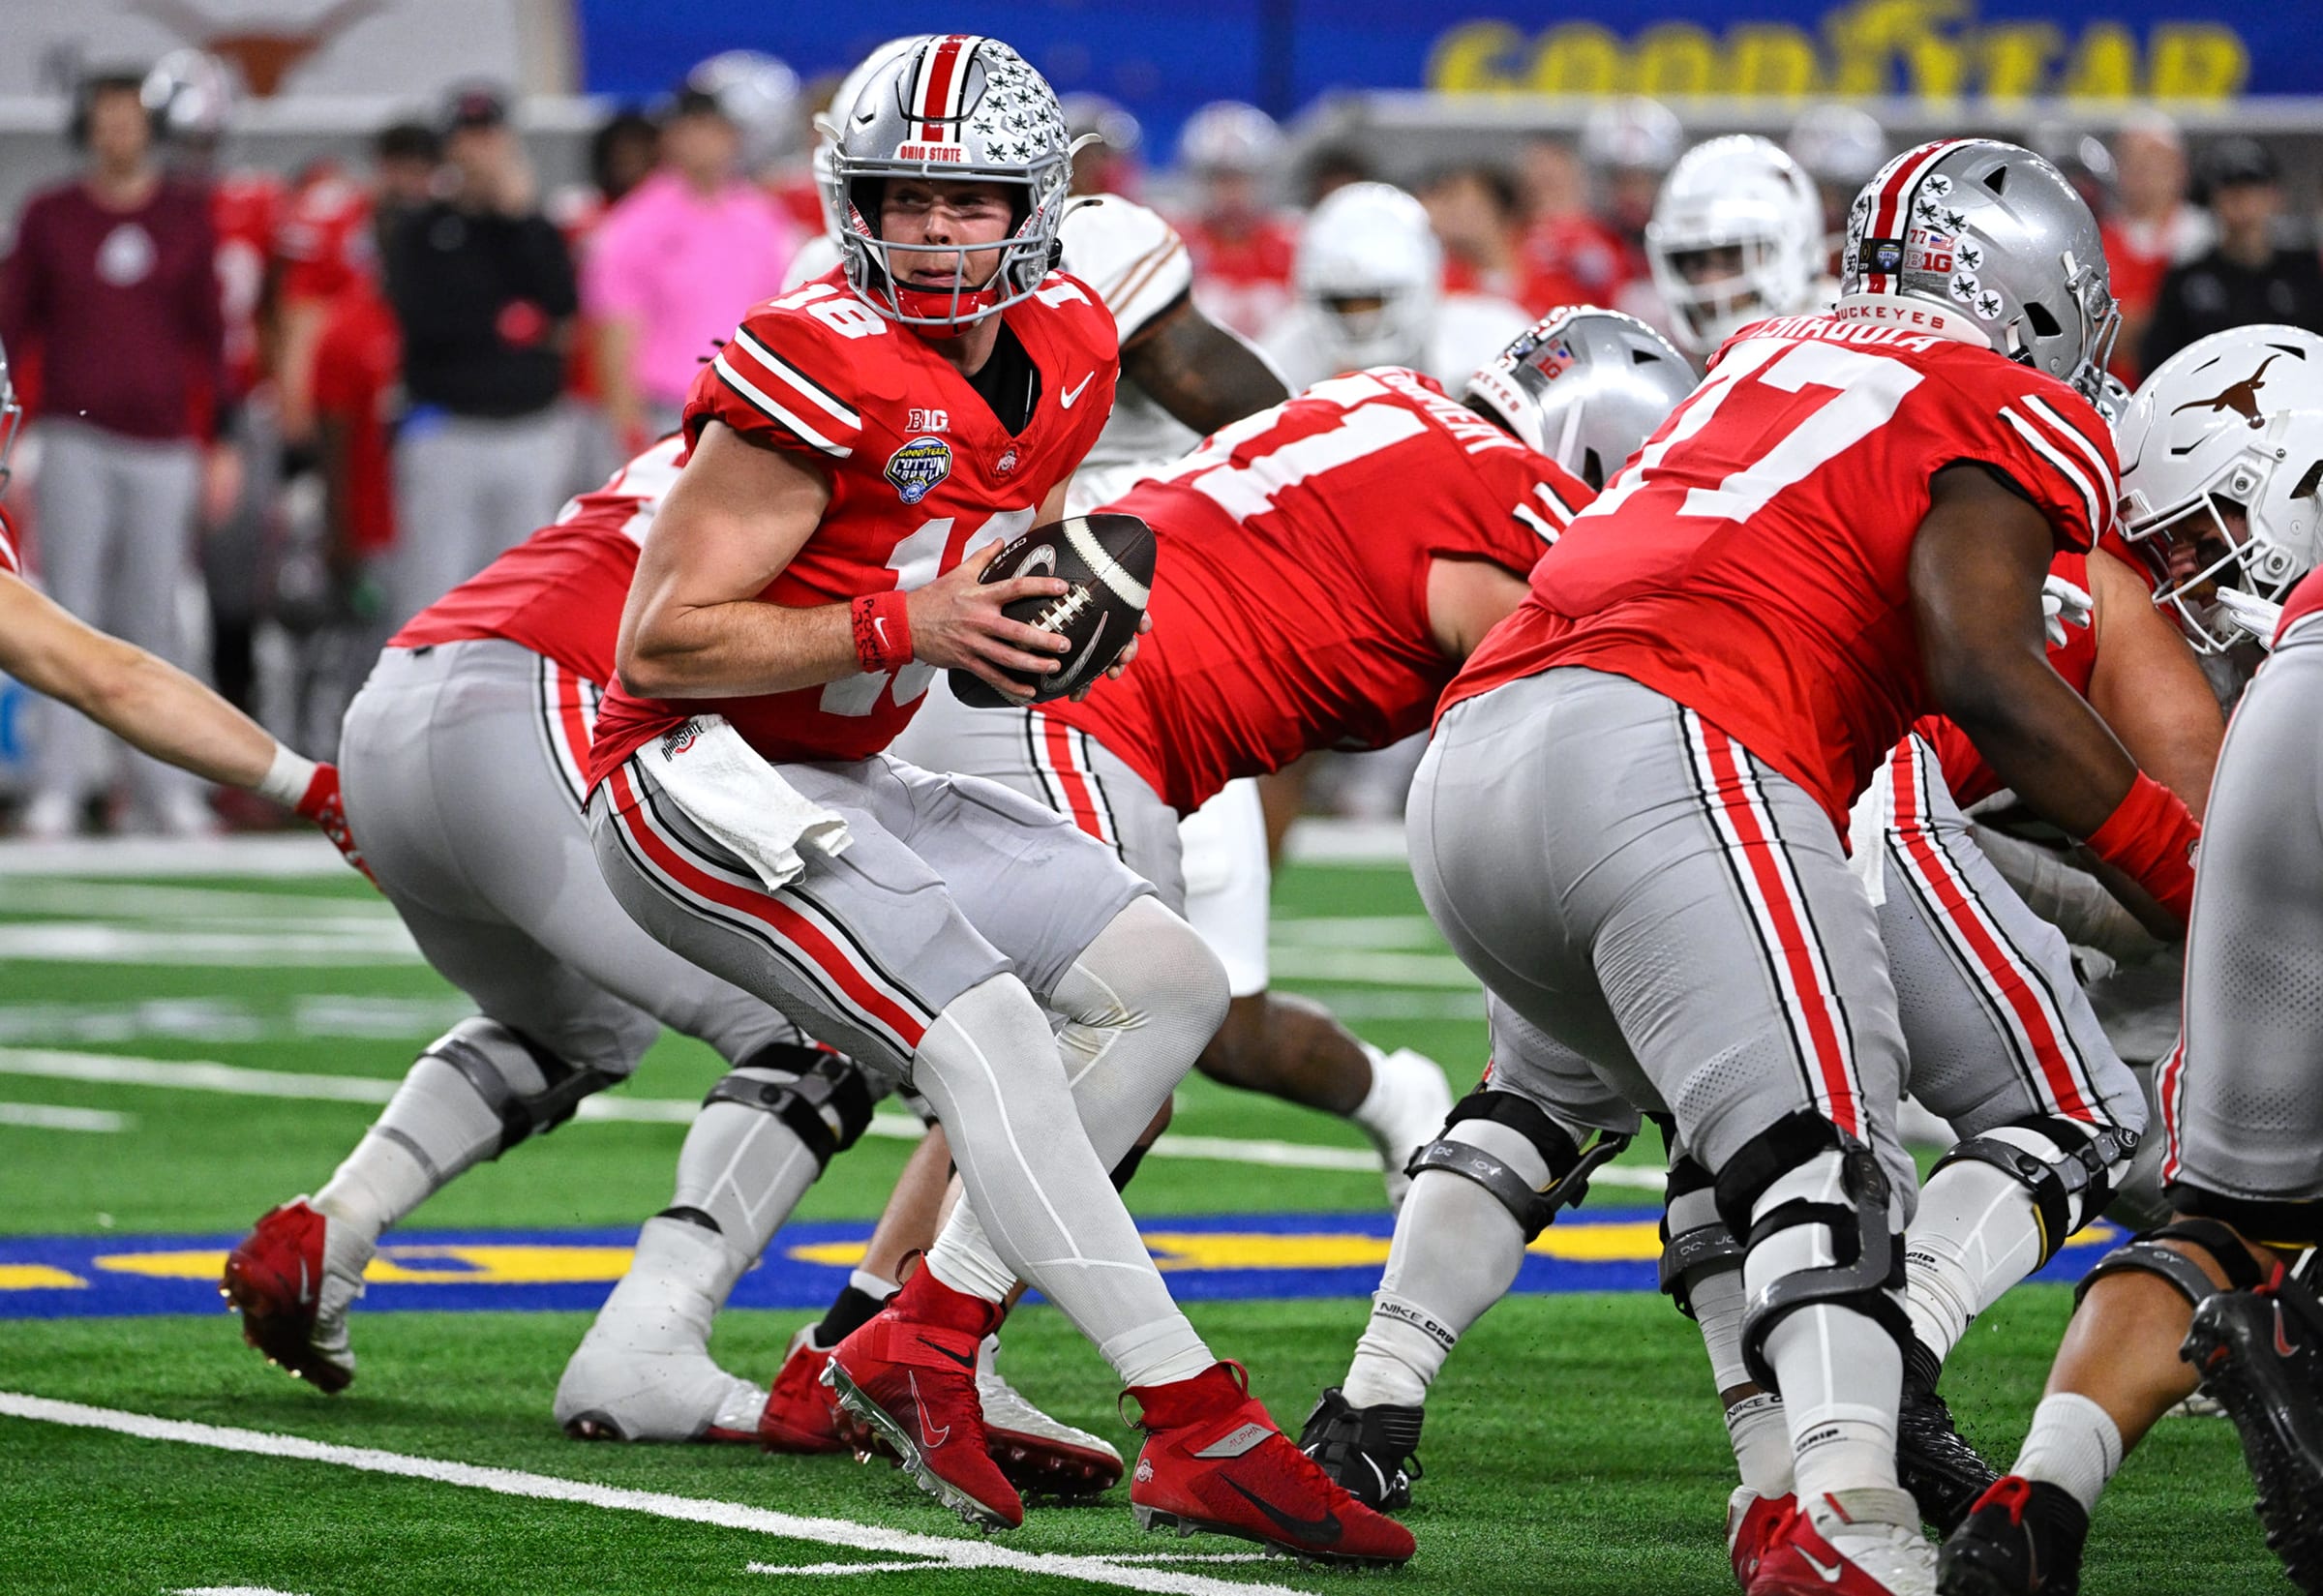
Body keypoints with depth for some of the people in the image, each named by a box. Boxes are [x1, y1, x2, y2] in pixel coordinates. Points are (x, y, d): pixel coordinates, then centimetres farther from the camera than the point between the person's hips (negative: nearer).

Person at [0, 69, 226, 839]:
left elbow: (211, 334, 9)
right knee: (71, 611, -4)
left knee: (153, 616, 2)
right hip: (75, 441, -1)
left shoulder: (189, 218, 9)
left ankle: (166, 783, 8)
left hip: (164, 443, 1)